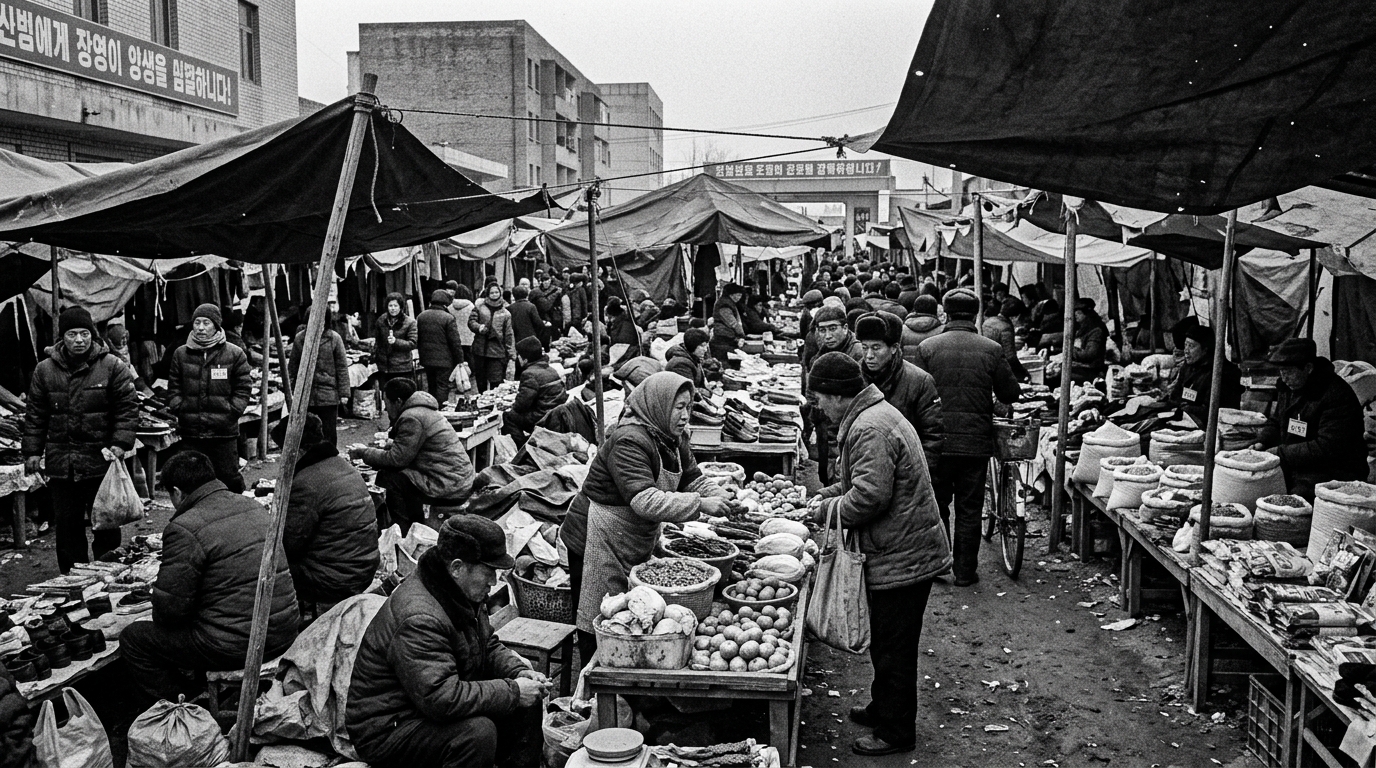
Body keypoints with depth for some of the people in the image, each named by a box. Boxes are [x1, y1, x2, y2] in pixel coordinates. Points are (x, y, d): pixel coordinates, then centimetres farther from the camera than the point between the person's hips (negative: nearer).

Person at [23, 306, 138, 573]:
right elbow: (35, 415, 11)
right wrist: (32, 451, 6)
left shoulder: (112, 367, -3)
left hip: (101, 461, -3)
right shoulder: (45, 370, 7)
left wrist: (121, 442, -13)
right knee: (67, 526, 9)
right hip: (60, 464, 3)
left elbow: (128, 408, -3)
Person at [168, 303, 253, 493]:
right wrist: (179, 409, 0)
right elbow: (173, 388, 14)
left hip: (224, 431, -2)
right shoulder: (181, 354, 9)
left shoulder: (235, 354, 1)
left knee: (229, 477, 3)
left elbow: (244, 388, 3)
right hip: (189, 432, 3)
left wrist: (231, 411, -7)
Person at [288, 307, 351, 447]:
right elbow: (293, 366, 9)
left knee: (329, 433, 3)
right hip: (305, 395, 2)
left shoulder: (334, 338, -3)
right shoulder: (300, 338, 2)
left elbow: (342, 367, -1)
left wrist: (344, 393, -4)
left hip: (329, 395, -2)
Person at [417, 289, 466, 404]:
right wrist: (460, 360, -6)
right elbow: (455, 342, -14)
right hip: (444, 360, -6)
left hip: (427, 359, 6)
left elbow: (417, 339, 13)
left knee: (431, 386, 17)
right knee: (442, 386, 1)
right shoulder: (448, 318, -15)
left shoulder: (421, 316, 5)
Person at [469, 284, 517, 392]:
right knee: (480, 383, 9)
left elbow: (509, 335, 4)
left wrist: (512, 357, -2)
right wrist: (478, 327, -18)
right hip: (480, 350, 1)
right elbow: (471, 321, 6)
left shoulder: (505, 314, 7)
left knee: (496, 383, -8)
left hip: (497, 353, -1)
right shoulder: (480, 307, 9)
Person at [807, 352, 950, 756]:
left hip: (901, 558, -10)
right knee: (887, 643, 23)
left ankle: (895, 733, 17)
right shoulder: (876, 414, 12)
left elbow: (869, 496, -28)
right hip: (903, 552, 10)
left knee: (893, 648, 4)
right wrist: (827, 495, 9)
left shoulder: (869, 429, -23)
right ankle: (883, 708, 38)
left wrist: (827, 511, -13)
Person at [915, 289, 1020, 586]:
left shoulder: (927, 348, -5)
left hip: (937, 440, 0)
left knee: (936, 505, 14)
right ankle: (965, 570, 14)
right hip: (976, 441, 0)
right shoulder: (991, 350, -4)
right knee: (970, 508, 9)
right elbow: (1011, 394, 3)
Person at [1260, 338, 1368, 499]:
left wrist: (1281, 452, -19)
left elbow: (1327, 448, -22)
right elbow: (1276, 424, 23)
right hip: (1294, 467, 8)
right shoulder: (1288, 387, 9)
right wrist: (1262, 443, 2)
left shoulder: (1337, 395, -18)